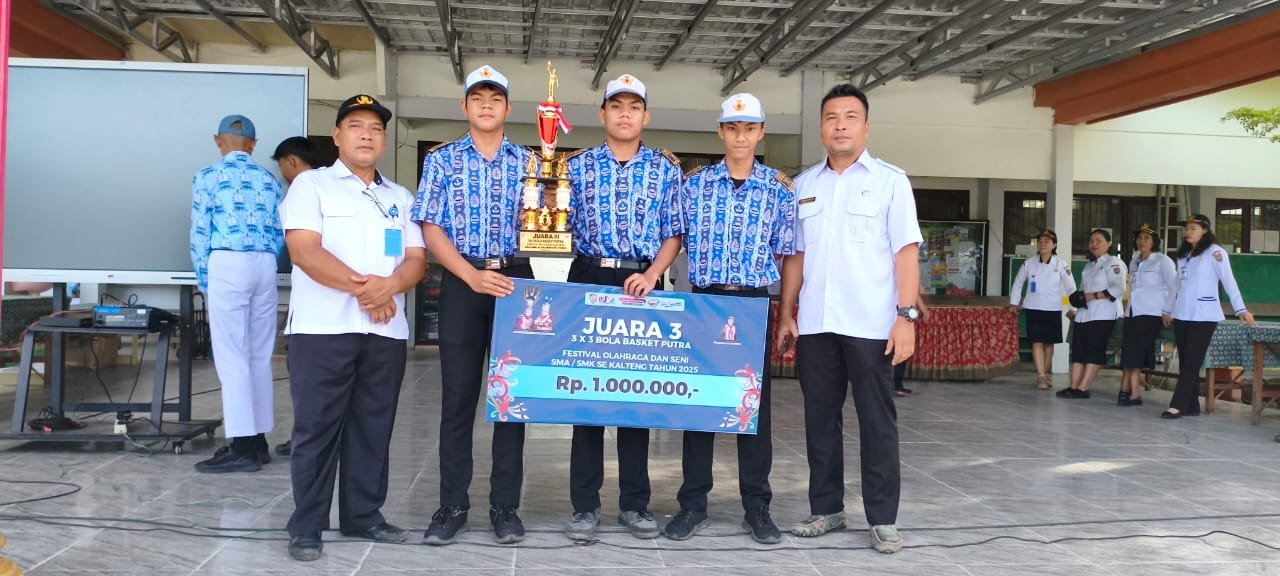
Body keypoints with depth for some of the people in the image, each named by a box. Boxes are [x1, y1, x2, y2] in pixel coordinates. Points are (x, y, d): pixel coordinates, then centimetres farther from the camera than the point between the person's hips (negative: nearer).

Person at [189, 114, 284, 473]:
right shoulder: (269, 181, 12)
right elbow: (279, 234, 11)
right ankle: (257, 440, 16)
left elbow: (200, 233, -1)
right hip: (265, 267, 5)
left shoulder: (208, 177, 0)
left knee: (232, 356, -4)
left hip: (228, 265, -5)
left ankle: (243, 448, -5)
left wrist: (204, 280, 9)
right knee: (259, 355, 10)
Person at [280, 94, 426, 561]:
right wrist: (361, 285, -17)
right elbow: (304, 250, -9)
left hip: (387, 330, 5)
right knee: (317, 428, -1)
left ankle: (363, 515, 20)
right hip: (323, 327, -4)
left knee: (374, 427, 9)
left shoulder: (401, 197, 18)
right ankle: (306, 526, 7)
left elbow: (417, 259, 9)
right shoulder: (312, 184, 4)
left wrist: (389, 285, -13)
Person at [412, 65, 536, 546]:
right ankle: (452, 506, 12)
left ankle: (505, 506, 12)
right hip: (461, 282, -1)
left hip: (516, 280, 1)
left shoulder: (527, 161, 9)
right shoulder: (441, 160, 6)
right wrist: (473, 276, -14)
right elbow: (431, 229, -1)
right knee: (458, 396, 2)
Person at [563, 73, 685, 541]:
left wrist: (652, 275, -11)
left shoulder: (666, 168, 7)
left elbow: (674, 233, 5)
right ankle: (585, 504, 8)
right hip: (589, 278, 0)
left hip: (642, 284, 0)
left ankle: (634, 503, 15)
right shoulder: (578, 164, 7)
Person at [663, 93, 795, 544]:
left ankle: (756, 506, 15)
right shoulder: (694, 183, 4)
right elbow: (678, 240, 6)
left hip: (753, 304, 0)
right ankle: (693, 504, 13)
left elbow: (783, 250, 6)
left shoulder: (779, 188, 4)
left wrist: (786, 195, 1)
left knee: (755, 402, 4)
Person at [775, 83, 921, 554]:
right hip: (815, 323, 4)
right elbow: (795, 254, 14)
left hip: (871, 323, -3)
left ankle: (883, 519, 11)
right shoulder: (803, 185, 13)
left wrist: (906, 314, -12)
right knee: (820, 418, 10)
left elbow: (906, 251, -3)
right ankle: (826, 508, 22)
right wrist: (786, 314, 7)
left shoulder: (890, 180, 2)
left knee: (877, 422, 3)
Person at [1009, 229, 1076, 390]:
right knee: (1037, 342, -8)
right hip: (1033, 308, 0)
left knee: (1048, 342, 10)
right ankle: (1041, 376, -10)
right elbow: (1018, 283, 10)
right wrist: (1014, 303, 10)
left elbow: (1071, 288, -1)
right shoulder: (1029, 263, -1)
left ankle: (1047, 374, 25)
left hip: (1053, 309, 0)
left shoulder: (1061, 265, -5)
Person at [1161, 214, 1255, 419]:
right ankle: (1191, 406, 9)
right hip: (1181, 316, 7)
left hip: (1203, 316, -7)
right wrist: (1168, 310, 23)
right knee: (1185, 362, 4)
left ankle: (1178, 406, -10)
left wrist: (1241, 310, -14)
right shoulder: (1183, 254, 16)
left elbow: (1229, 281, -10)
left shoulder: (1214, 252, -5)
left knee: (1192, 362, -8)